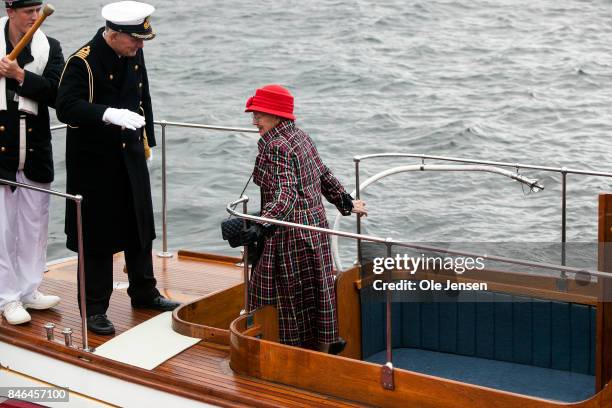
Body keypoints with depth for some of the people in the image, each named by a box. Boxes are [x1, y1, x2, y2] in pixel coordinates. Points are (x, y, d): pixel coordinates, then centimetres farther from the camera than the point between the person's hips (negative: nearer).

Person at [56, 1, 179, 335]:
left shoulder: (134, 55, 4)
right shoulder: (82, 62, -18)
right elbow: (66, 107, -29)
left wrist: (146, 138, 15)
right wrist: (110, 114, -40)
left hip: (130, 157, 7)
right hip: (94, 161, -7)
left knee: (140, 228, 17)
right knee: (97, 235, 0)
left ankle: (144, 293, 33)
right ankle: (95, 309, 11)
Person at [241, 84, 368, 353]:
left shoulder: (276, 147, -19)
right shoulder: (300, 136, 11)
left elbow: (285, 193, -30)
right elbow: (324, 175, 21)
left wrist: (262, 227, -41)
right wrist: (346, 202, 32)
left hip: (293, 232, -10)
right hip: (315, 220, 10)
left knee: (294, 292, 0)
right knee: (315, 288, 18)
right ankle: (327, 342, 29)